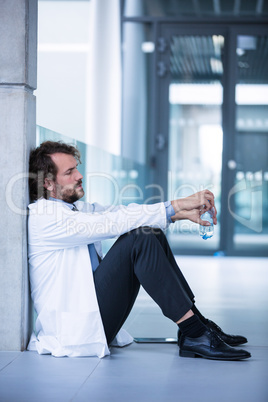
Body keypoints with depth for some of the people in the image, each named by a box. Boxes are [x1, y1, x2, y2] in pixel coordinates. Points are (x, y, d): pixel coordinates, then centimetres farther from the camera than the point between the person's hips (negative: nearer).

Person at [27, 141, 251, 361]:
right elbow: (113, 223, -20)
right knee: (140, 239, -21)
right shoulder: (42, 217, -13)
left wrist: (182, 213, -7)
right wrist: (176, 206, -20)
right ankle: (194, 335, -22)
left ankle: (198, 324, 1)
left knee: (152, 234, 3)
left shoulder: (77, 208, 17)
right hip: (75, 327, -9)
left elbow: (118, 213, 7)